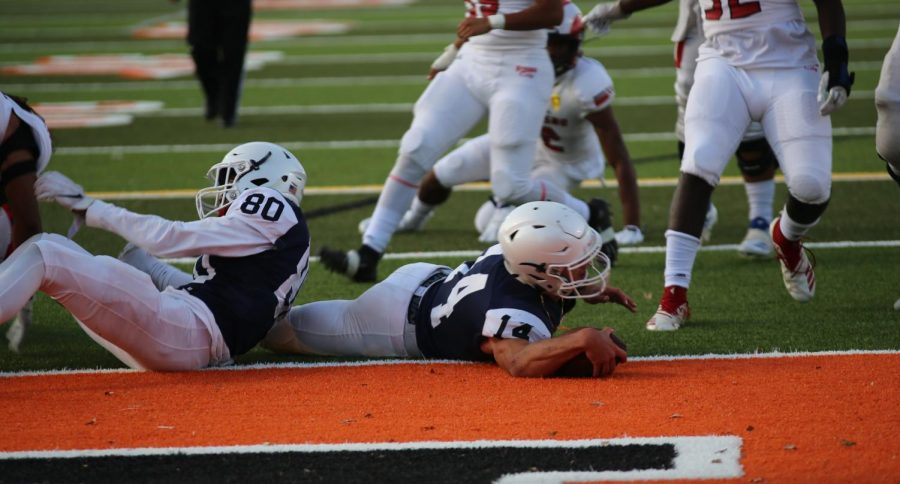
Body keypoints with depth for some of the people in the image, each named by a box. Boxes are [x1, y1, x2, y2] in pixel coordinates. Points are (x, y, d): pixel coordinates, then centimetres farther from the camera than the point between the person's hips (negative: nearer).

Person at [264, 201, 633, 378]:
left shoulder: (523, 257, -19)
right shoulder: (512, 311, -43)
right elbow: (518, 363, -63)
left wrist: (595, 289, -4)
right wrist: (583, 338, -69)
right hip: (403, 323, -7)